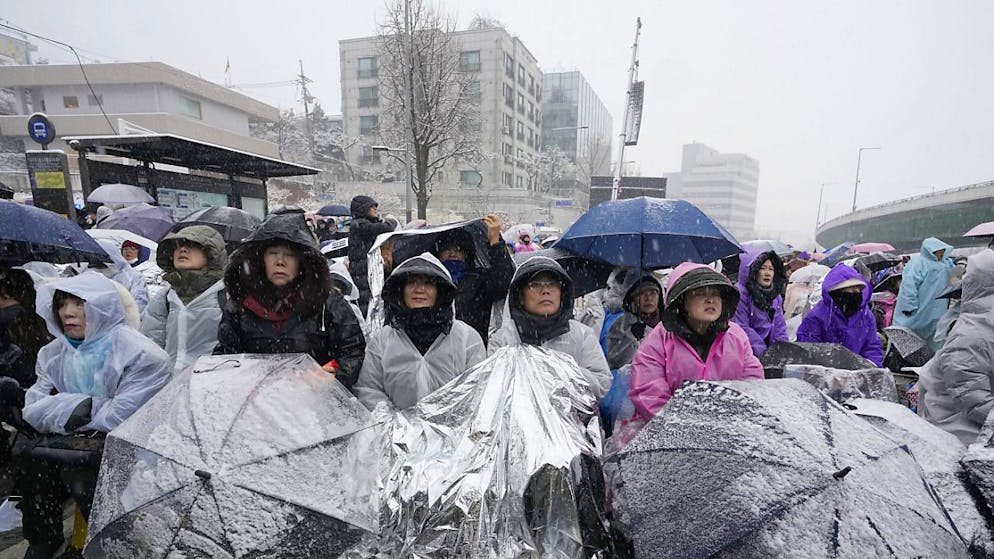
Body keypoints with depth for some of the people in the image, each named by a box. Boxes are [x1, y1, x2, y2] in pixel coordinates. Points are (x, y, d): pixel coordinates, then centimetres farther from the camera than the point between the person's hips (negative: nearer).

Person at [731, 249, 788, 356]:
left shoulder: (776, 296, 12)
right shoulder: (741, 294, -11)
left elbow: (779, 326, 15)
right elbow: (742, 328, -14)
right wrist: (762, 351, -16)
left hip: (770, 347, 6)